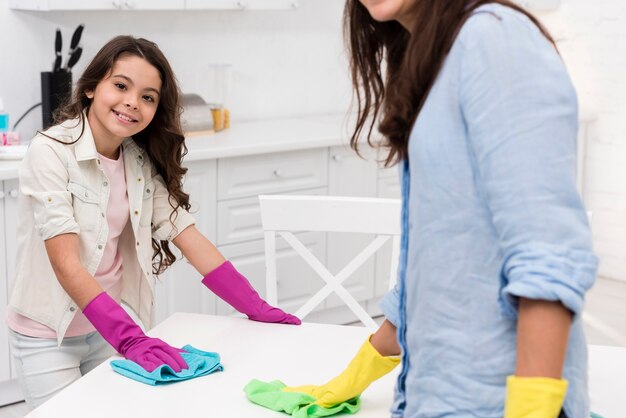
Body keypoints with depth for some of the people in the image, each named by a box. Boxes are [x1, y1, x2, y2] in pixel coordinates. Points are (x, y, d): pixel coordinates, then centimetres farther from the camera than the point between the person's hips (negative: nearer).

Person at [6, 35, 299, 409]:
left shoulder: (143, 161, 0)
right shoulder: (51, 152, -19)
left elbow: (186, 233, -2)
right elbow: (66, 264, -26)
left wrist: (255, 307, -8)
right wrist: (130, 338, -35)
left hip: (109, 329, 5)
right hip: (48, 337, -5)